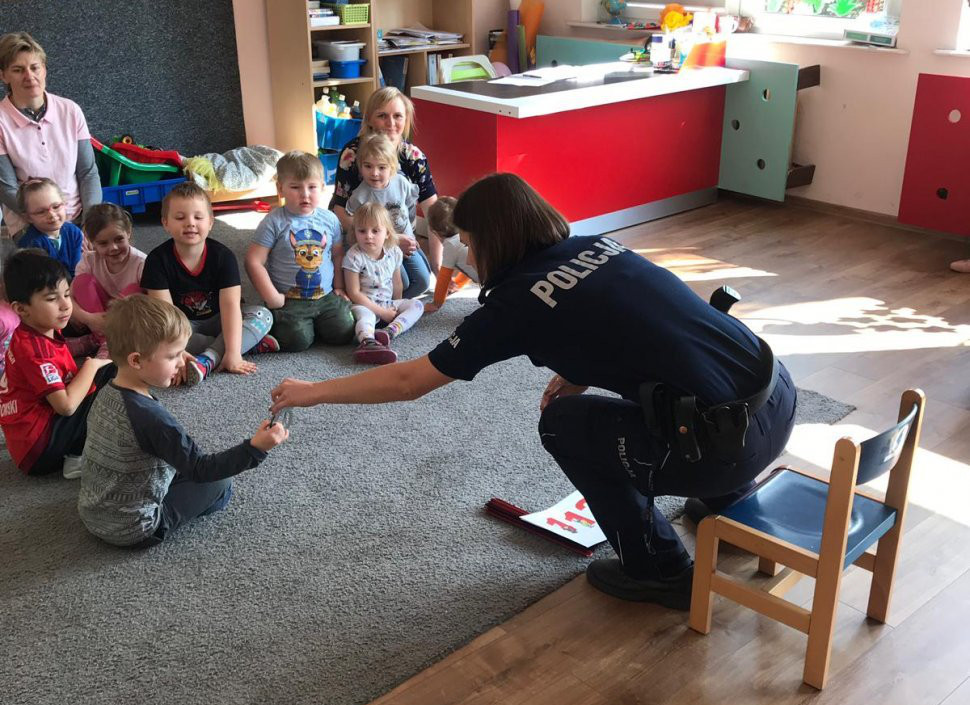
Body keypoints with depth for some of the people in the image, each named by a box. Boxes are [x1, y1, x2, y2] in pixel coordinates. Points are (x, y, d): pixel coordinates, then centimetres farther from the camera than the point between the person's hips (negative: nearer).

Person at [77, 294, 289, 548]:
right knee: (219, 483, 4)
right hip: (132, 530, -8)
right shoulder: (151, 417, -29)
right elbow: (201, 469, -27)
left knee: (181, 467, 24)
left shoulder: (106, 395, -3)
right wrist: (254, 449, -32)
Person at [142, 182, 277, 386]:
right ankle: (252, 344, -30)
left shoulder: (223, 256, -15)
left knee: (263, 316, -22)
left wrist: (233, 352, -36)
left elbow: (230, 304, -24)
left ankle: (207, 360, -39)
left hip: (216, 321, 1)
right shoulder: (158, 260, -16)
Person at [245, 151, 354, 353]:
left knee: (342, 332, -12)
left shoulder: (330, 220, 4)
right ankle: (277, 321, 15)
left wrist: (339, 287, 8)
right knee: (297, 340, -19)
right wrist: (272, 297, -12)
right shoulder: (275, 222, -9)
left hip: (326, 297, 4)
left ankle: (314, 322, 20)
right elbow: (254, 261, -10)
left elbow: (337, 256, 16)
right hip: (289, 300, -4)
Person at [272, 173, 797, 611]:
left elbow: (409, 382, 4)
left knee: (563, 423, 12)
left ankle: (661, 572, 18)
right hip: (782, 395, 8)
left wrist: (312, 392, 15)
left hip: (728, 442, -7)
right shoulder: (600, 247, 13)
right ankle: (730, 503, 41)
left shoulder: (518, 301, -5)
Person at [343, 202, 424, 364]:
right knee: (364, 315, -36)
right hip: (364, 304, -6)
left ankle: (390, 331, -36)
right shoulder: (354, 256, -16)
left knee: (417, 305, -10)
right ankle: (368, 343, -69)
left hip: (388, 303, 6)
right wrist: (382, 312, -17)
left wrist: (396, 306, 9)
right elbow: (354, 293, -16)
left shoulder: (394, 252, -1)